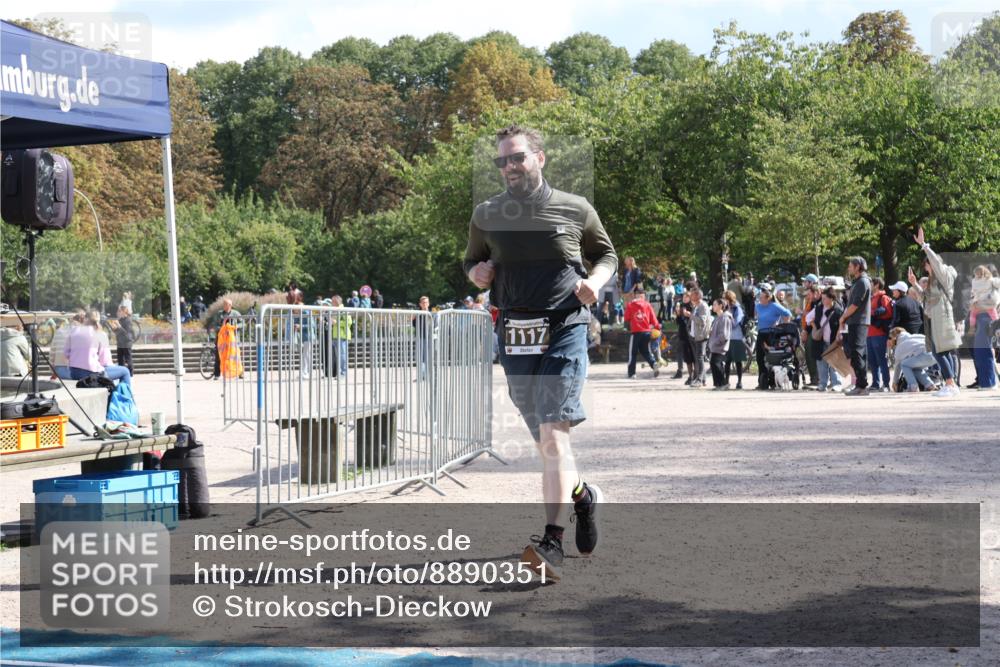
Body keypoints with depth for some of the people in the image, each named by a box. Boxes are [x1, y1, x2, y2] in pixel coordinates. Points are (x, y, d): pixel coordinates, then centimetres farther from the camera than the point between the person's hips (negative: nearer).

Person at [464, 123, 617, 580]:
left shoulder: (576, 211, 2)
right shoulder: (486, 215, 8)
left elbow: (606, 254, 17)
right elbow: (471, 263, 21)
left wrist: (595, 281, -4)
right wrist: (477, 273, -2)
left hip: (565, 330, -4)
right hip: (514, 334, 4)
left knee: (553, 433, -16)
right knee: (544, 439, 13)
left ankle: (552, 543, -21)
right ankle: (581, 495, 41)